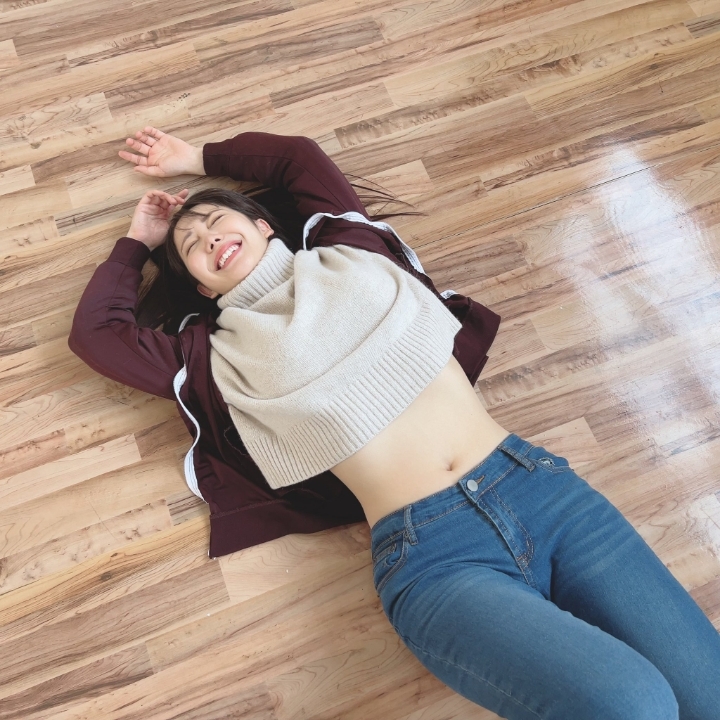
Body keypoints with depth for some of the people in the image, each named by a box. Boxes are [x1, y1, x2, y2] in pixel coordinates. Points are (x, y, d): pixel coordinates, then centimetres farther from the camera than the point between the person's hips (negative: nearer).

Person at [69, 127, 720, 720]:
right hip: (429, 552, -3)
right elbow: (97, 331, 18)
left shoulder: (348, 254, 18)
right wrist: (139, 240, 30)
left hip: (538, 481, 4)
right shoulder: (227, 353, 11)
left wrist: (196, 158, 42)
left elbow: (299, 153, 33)